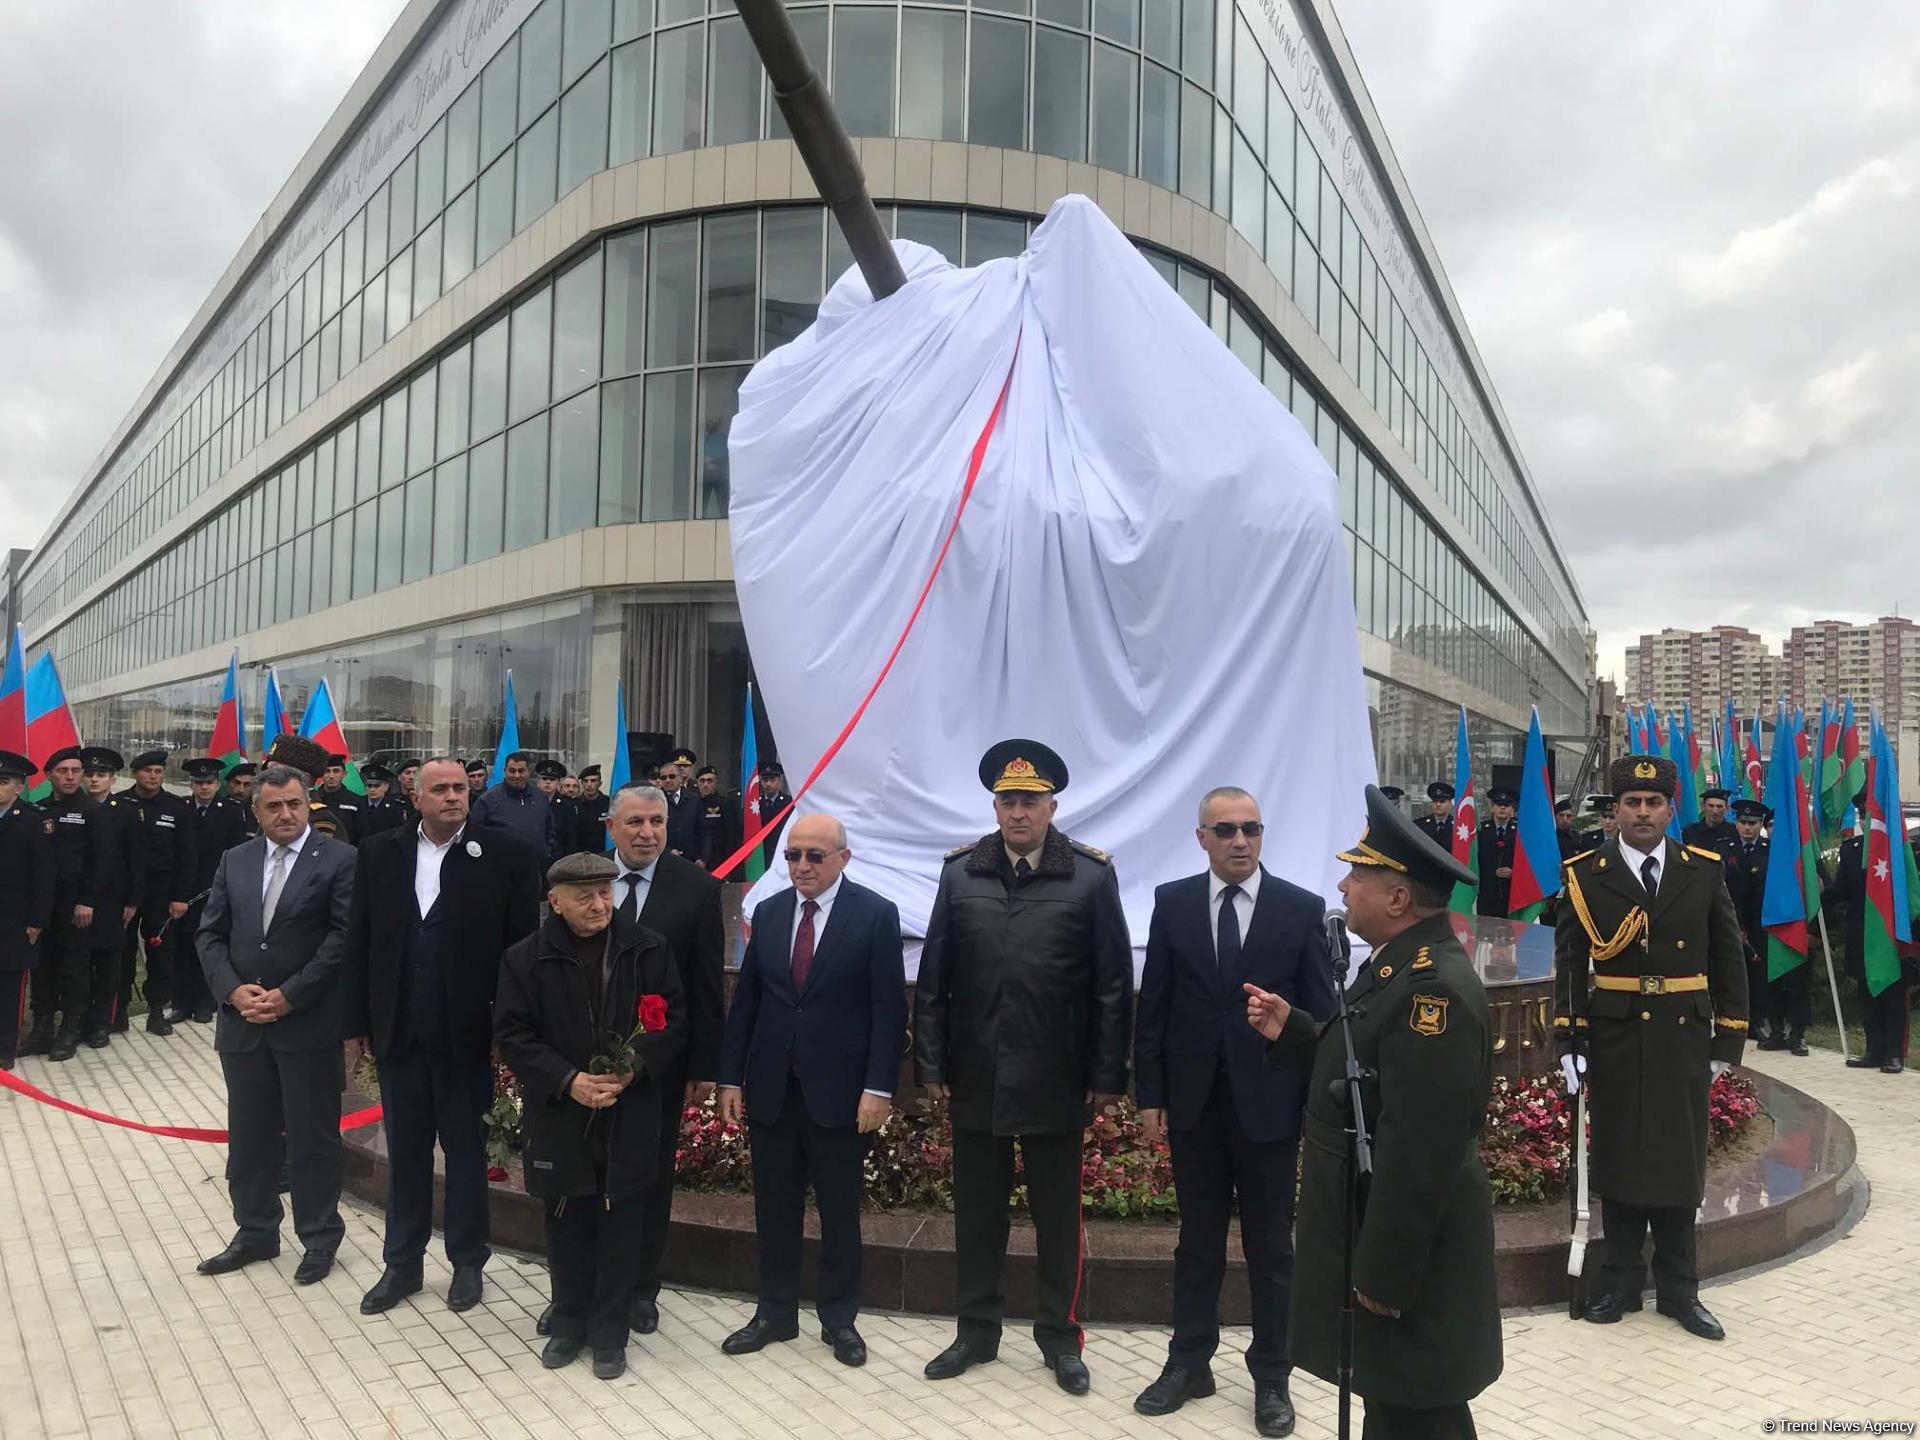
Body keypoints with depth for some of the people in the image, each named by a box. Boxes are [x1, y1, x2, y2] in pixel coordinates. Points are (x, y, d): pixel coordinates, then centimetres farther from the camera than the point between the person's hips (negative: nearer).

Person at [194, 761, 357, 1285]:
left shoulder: (340, 859, -6)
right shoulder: (234, 861, 10)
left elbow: (344, 936, -12)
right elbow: (211, 934, 9)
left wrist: (290, 995, -15)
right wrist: (233, 991, -7)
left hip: (309, 1022, -5)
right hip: (242, 1021, 5)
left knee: (312, 1137, 5)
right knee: (249, 1135, 15)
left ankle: (320, 1237, 20)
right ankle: (254, 1232, 30)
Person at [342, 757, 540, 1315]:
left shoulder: (505, 856, -8)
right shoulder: (379, 853, 3)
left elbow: (522, 948, -7)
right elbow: (359, 942, 5)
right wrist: (356, 1020, 3)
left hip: (466, 1034, -3)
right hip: (397, 1033, 3)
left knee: (465, 1151, 12)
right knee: (405, 1151, 15)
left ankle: (467, 1262, 26)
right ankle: (402, 1264, 30)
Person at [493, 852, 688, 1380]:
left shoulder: (648, 950, -2)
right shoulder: (525, 958, -4)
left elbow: (675, 1020, 0)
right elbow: (511, 1034, -5)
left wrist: (634, 1069, -16)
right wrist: (568, 1081, -16)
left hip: (629, 1116, 0)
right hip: (559, 1116, 0)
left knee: (619, 1227, 8)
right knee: (567, 1225, 14)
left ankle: (609, 1333, 22)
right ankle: (569, 1322, 32)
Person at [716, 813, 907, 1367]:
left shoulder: (876, 915, -7)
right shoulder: (767, 912, 6)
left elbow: (889, 1009, -9)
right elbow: (745, 1001, 8)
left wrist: (879, 1088, -14)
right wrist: (731, 1077, 5)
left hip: (839, 1091, -3)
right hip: (770, 1089, 4)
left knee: (840, 1212, 9)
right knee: (774, 1209, 13)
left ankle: (839, 1318, 25)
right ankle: (775, 1312, 29)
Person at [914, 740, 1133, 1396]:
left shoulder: (1092, 875, -5)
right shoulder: (960, 872, 1)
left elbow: (1113, 984, -4)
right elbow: (933, 978, 4)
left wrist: (1108, 1074, -5)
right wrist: (931, 1063, 2)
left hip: (1055, 1081, -2)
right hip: (975, 1077, 2)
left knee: (1058, 1214, 12)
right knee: (976, 1211, 14)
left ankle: (1059, 1335, 28)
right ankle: (976, 1330, 31)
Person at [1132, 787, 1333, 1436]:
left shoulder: (1302, 909, -5)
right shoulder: (1172, 902, 0)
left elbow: (1321, 1014, -2)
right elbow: (1153, 1006, 3)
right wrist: (1149, 1095, 0)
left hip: (1268, 1104, -1)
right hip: (1193, 1103, 2)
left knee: (1271, 1247, 11)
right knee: (1197, 1241, 15)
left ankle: (1271, 1376, 27)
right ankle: (1189, 1363, 30)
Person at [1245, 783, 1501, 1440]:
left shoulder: (1434, 986, -27)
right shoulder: (1399, 964, 6)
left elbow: (1421, 1148, -28)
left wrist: (1385, 1274, -23)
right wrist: (1290, 1030, 2)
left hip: (1409, 1250, -10)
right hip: (1378, 1231, 10)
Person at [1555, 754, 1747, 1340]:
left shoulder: (1704, 872, 2)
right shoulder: (1586, 875, -3)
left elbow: (1729, 959, 6)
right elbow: (1569, 964, -2)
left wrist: (1728, 1043, 4)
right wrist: (1568, 1044, -6)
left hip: (1683, 1042, 1)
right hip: (1615, 1042, -1)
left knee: (1679, 1158, 8)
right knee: (1618, 1157, 8)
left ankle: (1678, 1288, 23)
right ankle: (1620, 1280, 23)